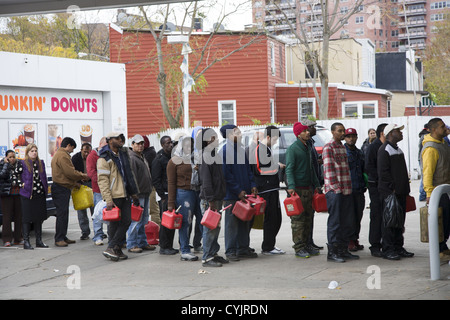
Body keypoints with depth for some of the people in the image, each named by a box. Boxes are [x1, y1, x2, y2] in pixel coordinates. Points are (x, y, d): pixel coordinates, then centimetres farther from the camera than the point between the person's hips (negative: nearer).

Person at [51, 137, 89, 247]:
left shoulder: (60, 154, 21)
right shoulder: (62, 155, -15)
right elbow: (70, 172, -19)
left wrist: (76, 183, 20)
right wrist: (82, 176, -5)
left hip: (63, 188, 11)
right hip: (61, 189, -11)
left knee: (64, 213, 14)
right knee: (62, 214, -10)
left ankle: (63, 237, 19)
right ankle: (59, 239, -8)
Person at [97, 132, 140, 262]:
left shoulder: (124, 154, 16)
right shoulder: (104, 158, -9)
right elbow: (102, 181, -14)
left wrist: (134, 193, 19)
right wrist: (108, 200, -20)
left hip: (125, 195, 7)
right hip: (114, 197, -7)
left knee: (126, 221, 1)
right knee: (114, 224, -1)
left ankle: (114, 249, 5)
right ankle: (115, 249, 8)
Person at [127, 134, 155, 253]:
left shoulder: (142, 157, 19)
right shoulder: (132, 158, -13)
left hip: (145, 194, 10)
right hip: (138, 194, -10)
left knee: (143, 220, 14)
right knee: (136, 220, -7)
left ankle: (142, 243, 21)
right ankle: (131, 244, -1)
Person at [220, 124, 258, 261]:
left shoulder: (241, 149, 13)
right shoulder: (225, 151, -11)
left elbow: (248, 169, 18)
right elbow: (226, 174, -15)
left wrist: (252, 185, 5)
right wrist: (238, 191, -16)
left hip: (244, 193, 8)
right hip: (231, 194, -8)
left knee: (245, 221, 11)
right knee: (232, 223, -1)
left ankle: (243, 248, 19)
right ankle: (230, 251, 5)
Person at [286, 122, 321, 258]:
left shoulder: (308, 147, 16)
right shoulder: (292, 149, -9)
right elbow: (289, 169, -15)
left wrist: (316, 185, 21)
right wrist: (291, 187, -25)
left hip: (308, 188, 8)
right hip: (297, 189, -8)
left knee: (308, 218, 11)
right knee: (298, 219, -6)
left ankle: (307, 245, 18)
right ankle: (299, 248, -4)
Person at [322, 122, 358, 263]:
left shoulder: (343, 147, 19)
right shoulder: (328, 147, -8)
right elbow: (329, 170, -13)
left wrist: (348, 188, 17)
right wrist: (337, 188, -16)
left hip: (346, 190, 8)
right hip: (334, 191, -8)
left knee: (348, 221, 9)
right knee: (335, 221, -5)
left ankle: (343, 250, 18)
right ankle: (332, 252, 0)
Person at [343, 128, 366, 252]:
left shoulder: (360, 153, 17)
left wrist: (364, 185, 15)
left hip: (359, 190, 6)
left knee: (358, 215, 8)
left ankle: (355, 239, 16)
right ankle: (349, 241, 0)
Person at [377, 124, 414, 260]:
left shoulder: (398, 150, 18)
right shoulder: (384, 150, -11)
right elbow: (383, 172, -17)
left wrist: (405, 188, 15)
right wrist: (392, 188, -18)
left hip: (401, 192, 9)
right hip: (389, 192, -9)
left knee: (400, 220, 11)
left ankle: (398, 248, 19)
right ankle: (388, 250, -2)